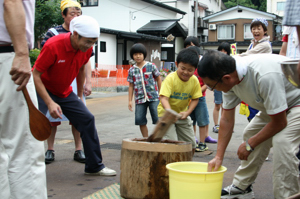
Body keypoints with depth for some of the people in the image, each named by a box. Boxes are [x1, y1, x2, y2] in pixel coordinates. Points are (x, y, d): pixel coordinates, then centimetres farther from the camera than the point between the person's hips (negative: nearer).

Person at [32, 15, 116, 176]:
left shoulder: (86, 49, -10)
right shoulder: (53, 46, -29)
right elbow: (36, 75, -25)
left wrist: (80, 95, 16)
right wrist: (50, 103, -31)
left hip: (65, 92, 6)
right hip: (43, 90, -6)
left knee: (87, 119, 0)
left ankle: (95, 166, 11)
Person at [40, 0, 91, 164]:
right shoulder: (53, 33, 1)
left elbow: (86, 61, 10)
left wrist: (88, 82, 3)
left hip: (76, 81, 2)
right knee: (52, 115, 3)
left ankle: (79, 150, 9)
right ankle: (50, 150, 13)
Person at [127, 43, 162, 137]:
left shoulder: (151, 66, 0)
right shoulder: (132, 70, 7)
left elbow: (158, 79, 8)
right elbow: (131, 85, 12)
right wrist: (130, 100, 9)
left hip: (153, 97, -2)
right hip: (140, 99, 3)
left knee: (158, 119, -7)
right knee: (140, 121, 1)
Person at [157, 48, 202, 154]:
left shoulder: (194, 80, -8)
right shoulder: (170, 78, -22)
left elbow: (195, 99, 0)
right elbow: (163, 98, -29)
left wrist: (187, 112, -15)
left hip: (182, 114, 5)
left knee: (191, 143, 7)